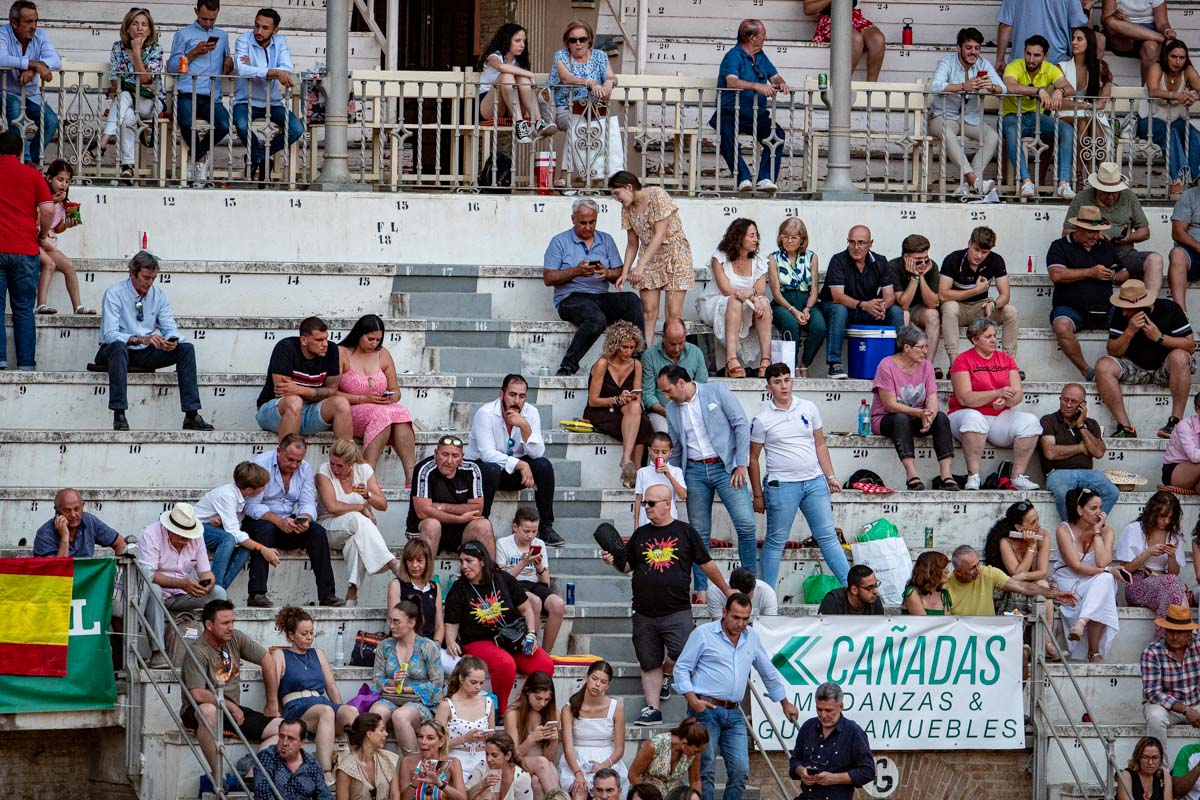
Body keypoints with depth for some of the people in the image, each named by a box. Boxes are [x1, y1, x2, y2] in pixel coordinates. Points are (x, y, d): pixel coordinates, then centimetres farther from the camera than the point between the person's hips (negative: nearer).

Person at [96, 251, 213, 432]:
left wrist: (172, 340, -25)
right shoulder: (114, 294, -13)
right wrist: (140, 339, -38)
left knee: (186, 348, -14)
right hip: (113, 352, -5)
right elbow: (109, 335, -22)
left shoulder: (159, 296, 5)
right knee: (119, 347, -41)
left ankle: (191, 416, -20)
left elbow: (170, 328, 1)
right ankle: (119, 416, -44)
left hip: (145, 354, 5)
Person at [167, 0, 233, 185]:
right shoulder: (183, 34, 14)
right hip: (187, 94, -3)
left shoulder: (222, 36, 26)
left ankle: (197, 154, 2)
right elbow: (172, 67, 8)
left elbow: (226, 59, 36)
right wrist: (194, 52, -5)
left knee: (224, 125, -28)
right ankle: (201, 158, -3)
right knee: (187, 123, -34)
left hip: (212, 97, 3)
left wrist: (229, 61, 11)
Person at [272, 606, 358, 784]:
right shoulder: (280, 655, 13)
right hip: (296, 708, -5)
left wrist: (341, 713, 9)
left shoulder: (317, 654, 28)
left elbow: (332, 688, 24)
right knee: (326, 711, -39)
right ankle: (326, 774, -52)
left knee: (351, 711, -30)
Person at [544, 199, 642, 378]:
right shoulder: (560, 242, 6)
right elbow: (548, 278, -2)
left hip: (601, 297, 5)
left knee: (631, 300, -25)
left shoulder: (606, 240, 17)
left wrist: (607, 273, -12)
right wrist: (575, 272, -15)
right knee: (596, 319, -37)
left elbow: (620, 274, 11)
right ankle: (567, 367, -33)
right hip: (570, 298, -5)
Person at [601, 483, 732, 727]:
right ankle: (652, 709, 8)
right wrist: (613, 561, -3)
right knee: (650, 664, 4)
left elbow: (706, 565, 11)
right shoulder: (640, 535, 13)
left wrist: (727, 591, 15)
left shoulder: (684, 532, 5)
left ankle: (666, 673, 12)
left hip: (677, 611, -3)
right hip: (644, 614, 3)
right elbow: (627, 567, 18)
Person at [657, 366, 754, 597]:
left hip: (725, 466, -4)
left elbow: (741, 424, -5)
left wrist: (741, 464, -10)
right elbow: (675, 449, 19)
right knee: (699, 534, 3)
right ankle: (701, 590, 8)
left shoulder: (717, 391, -3)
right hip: (695, 471, 4)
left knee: (746, 524, -14)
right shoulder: (672, 409, 11)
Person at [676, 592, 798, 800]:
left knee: (740, 771, -4)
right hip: (706, 710, -5)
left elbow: (768, 672, 26)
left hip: (734, 714, 5)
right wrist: (692, 699, -12)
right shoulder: (703, 634, -1)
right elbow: (681, 668, 0)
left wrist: (785, 703, 31)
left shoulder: (751, 637, 14)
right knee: (706, 770, -7)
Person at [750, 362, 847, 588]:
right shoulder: (762, 419, -4)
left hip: (814, 482, 3)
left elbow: (820, 444, 14)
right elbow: (752, 458, 2)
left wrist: (830, 476, 9)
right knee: (776, 541, 4)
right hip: (781, 485, -3)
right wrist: (758, 495, 2)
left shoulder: (808, 408, 6)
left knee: (828, 536, 5)